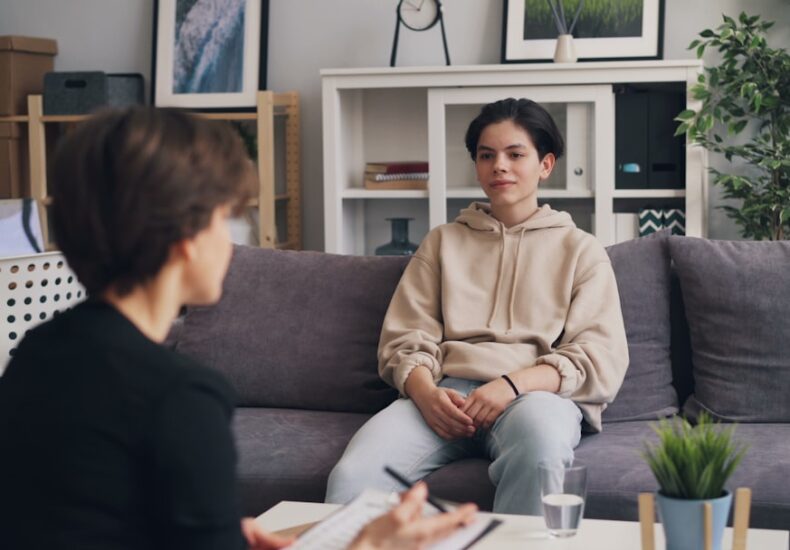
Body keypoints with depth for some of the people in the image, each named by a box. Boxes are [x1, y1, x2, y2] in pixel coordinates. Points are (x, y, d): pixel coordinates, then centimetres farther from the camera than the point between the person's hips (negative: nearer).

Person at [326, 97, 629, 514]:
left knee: (540, 444, -40)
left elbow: (600, 359, 5)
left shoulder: (580, 250, 18)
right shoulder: (443, 242, 25)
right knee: (351, 478, -31)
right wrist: (426, 393, -9)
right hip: (444, 395, 1)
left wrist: (514, 384, -13)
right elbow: (404, 340, 14)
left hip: (537, 392, -1)